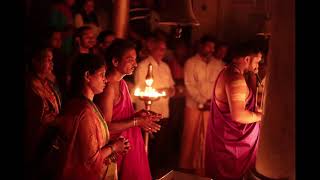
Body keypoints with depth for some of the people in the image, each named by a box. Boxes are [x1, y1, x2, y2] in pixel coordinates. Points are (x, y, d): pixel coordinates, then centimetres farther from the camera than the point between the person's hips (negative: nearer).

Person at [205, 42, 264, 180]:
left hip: (227, 135, 10)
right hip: (232, 139, -10)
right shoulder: (235, 78, -24)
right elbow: (238, 115, -31)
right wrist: (260, 116, -16)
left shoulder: (228, 72, 10)